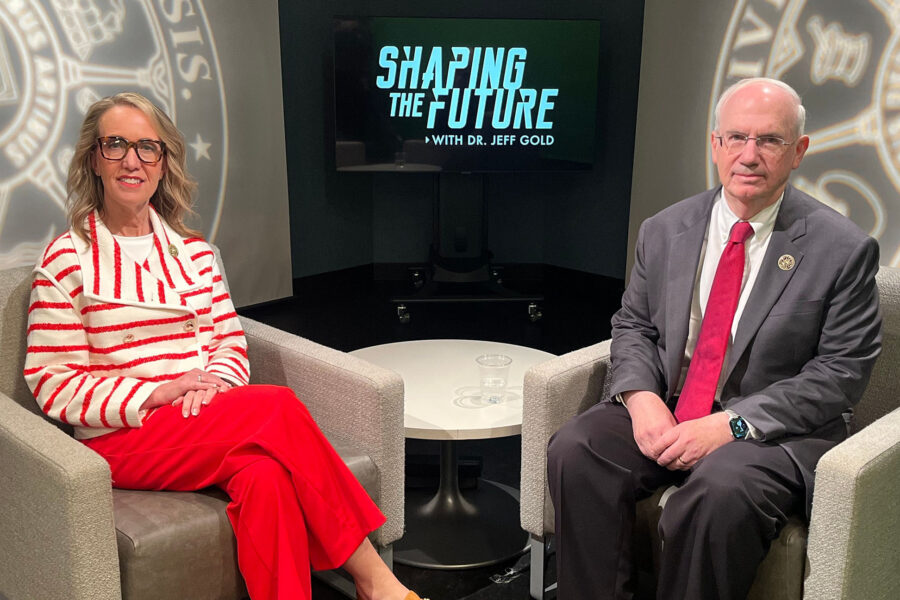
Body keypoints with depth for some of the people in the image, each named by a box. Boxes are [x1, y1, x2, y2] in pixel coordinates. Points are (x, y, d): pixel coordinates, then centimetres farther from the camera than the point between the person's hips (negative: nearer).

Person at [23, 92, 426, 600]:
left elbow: (231, 342, 12)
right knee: (280, 406, -28)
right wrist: (157, 393, -16)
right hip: (122, 441, -4)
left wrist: (213, 382, -11)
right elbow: (52, 385, -4)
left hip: (208, 422, 4)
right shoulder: (68, 260, -1)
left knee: (267, 479, -32)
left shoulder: (194, 251, 13)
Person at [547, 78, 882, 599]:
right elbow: (634, 327, 13)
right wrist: (640, 395, -10)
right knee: (574, 451, -22)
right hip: (663, 414, 4)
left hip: (774, 431, -3)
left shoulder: (844, 249, -6)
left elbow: (840, 373, -8)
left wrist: (731, 424, -18)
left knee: (722, 492, -35)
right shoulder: (664, 231, 7)